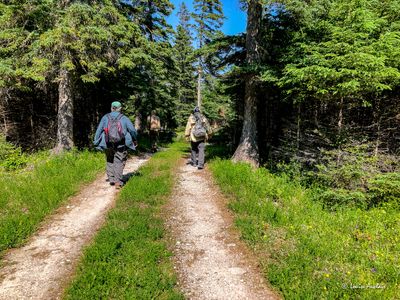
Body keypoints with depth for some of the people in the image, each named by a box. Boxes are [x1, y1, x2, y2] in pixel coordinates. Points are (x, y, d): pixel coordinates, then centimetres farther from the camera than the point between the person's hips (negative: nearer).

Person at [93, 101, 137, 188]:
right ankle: (118, 181, -4)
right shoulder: (124, 118, -1)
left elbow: (99, 130, 2)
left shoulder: (105, 117, 4)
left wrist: (96, 141, 7)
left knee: (110, 161, 20)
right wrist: (135, 140, 11)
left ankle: (111, 178, 19)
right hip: (121, 145, -2)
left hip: (108, 144, 2)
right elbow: (132, 130, -3)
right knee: (119, 162, 3)